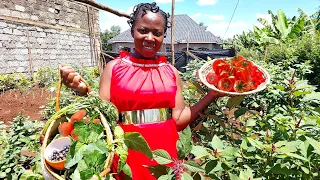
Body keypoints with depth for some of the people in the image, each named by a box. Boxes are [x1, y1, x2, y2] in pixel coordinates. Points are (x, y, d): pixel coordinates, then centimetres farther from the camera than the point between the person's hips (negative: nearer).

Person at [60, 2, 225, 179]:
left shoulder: (171, 72, 2)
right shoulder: (114, 68, -3)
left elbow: (179, 121, 0)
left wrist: (212, 95, -5)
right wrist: (83, 91, -20)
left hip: (163, 152, 3)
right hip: (126, 153, -2)